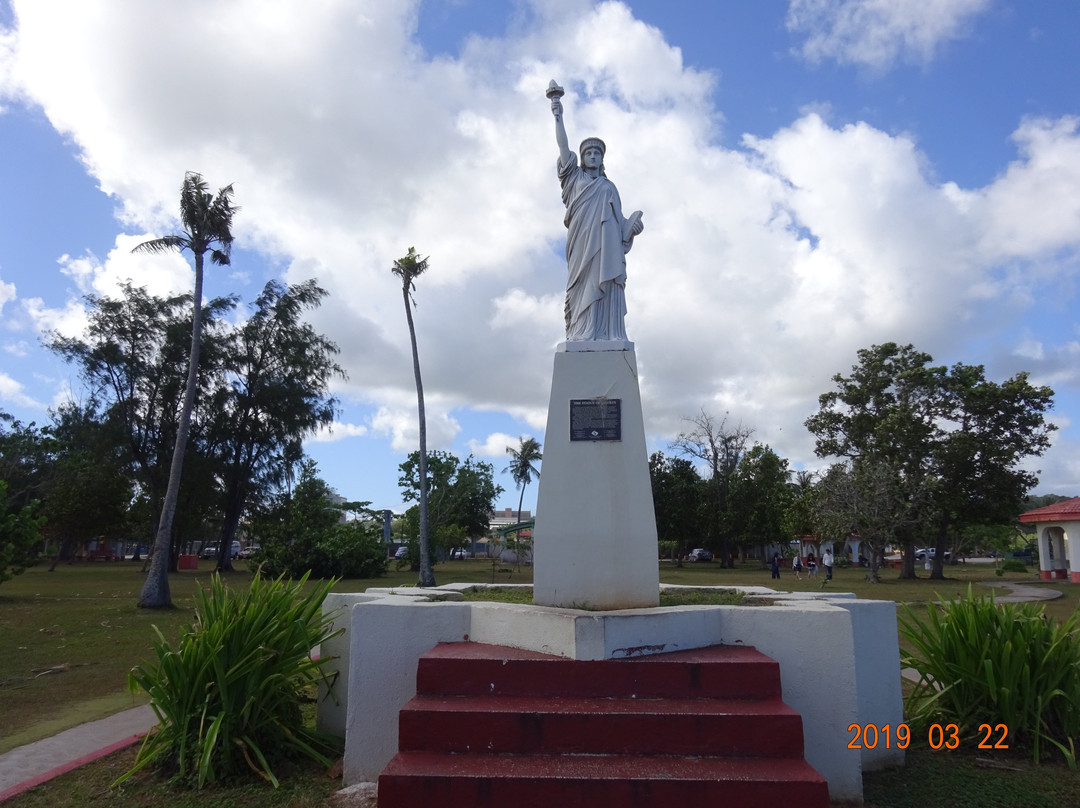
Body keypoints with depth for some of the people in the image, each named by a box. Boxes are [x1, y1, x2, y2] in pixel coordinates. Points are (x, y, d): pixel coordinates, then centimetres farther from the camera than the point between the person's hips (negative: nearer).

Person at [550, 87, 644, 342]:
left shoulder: (609, 187, 27)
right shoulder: (574, 177, 21)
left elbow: (617, 217, 17)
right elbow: (563, 146, 10)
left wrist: (632, 222, -4)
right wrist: (558, 117, 2)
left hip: (606, 244, 2)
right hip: (582, 242, -2)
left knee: (604, 283, -11)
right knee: (583, 286, -12)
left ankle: (608, 337, -17)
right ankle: (579, 336, -18)